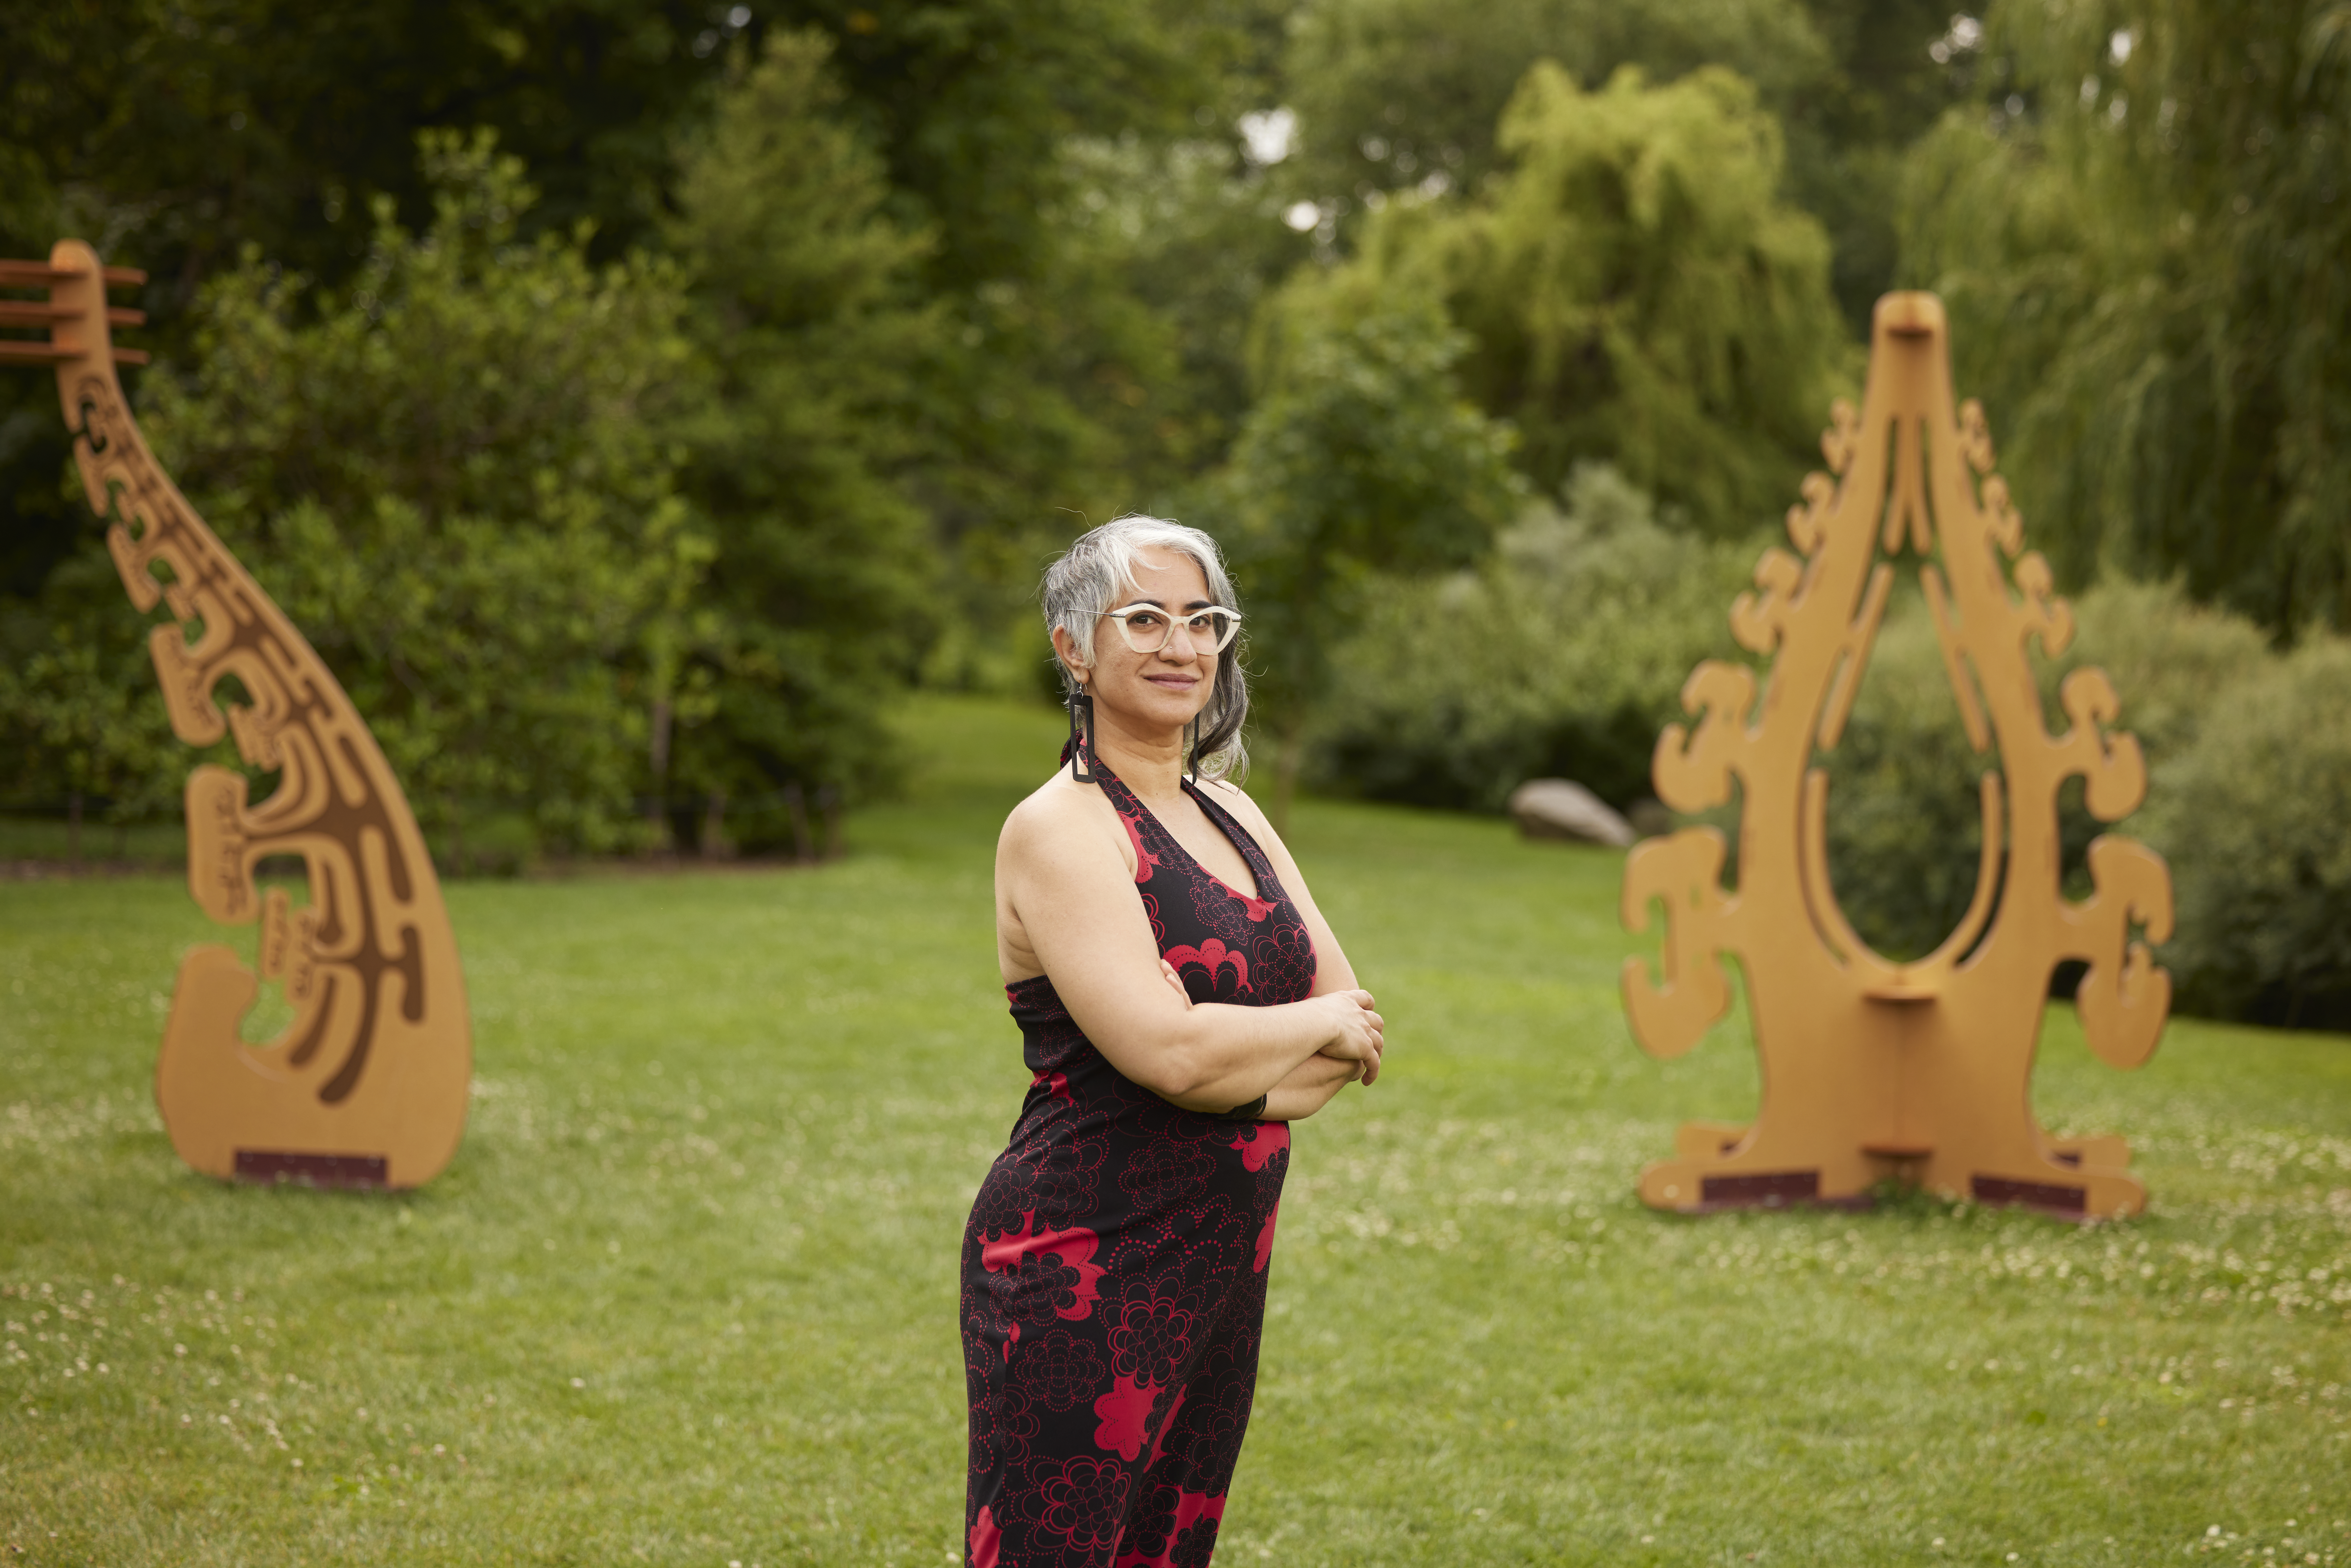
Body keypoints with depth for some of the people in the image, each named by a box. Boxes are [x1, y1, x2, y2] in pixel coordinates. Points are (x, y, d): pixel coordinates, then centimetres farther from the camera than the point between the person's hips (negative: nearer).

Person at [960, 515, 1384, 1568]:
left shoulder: (1228, 811, 14)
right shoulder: (1059, 827, -11)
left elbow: (1357, 1026, 9)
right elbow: (1169, 1051, -22)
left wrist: (1244, 1063, -10)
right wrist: (1315, 1027, -5)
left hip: (1221, 1258, 8)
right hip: (1084, 1267, -8)